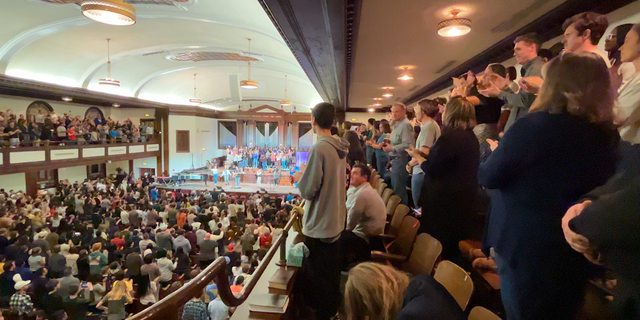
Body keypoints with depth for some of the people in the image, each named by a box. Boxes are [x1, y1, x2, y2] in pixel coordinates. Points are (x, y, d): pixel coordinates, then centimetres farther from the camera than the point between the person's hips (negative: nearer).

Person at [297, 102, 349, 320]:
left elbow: (307, 190, -21)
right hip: (335, 220, 8)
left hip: (319, 225, -8)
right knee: (332, 271, 25)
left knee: (317, 276, 11)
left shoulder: (319, 149, -25)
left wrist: (300, 181, -2)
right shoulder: (340, 147, 0)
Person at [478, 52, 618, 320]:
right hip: (573, 251, 6)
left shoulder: (535, 126, -21)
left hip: (525, 246, -6)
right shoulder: (606, 136, -1)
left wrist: (497, 152, 5)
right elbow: (597, 189, 12)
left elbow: (488, 177, -12)